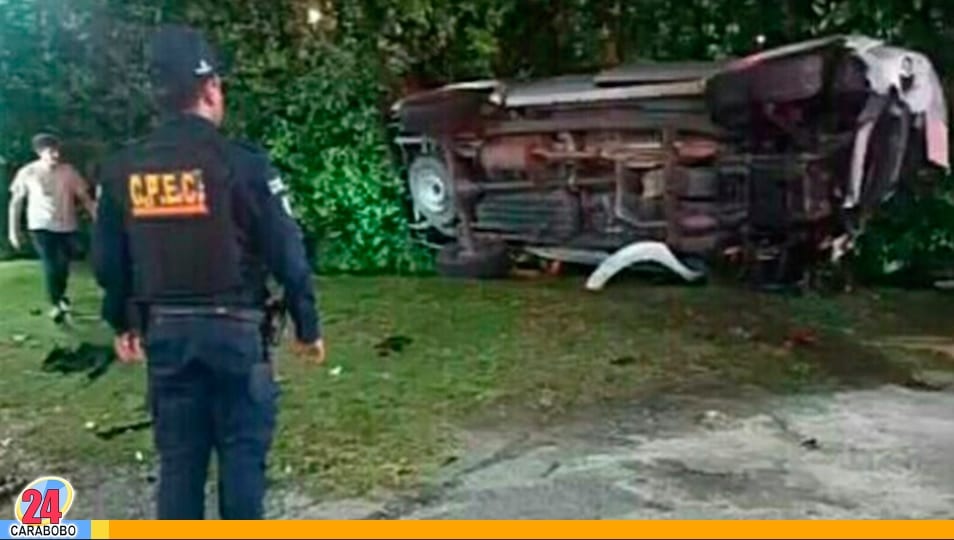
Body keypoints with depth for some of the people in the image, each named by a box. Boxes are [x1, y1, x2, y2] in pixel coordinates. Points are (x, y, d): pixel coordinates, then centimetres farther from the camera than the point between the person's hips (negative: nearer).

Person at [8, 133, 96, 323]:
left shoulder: (68, 171, -3)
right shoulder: (27, 173, -5)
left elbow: (84, 197, 2)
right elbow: (16, 202, 3)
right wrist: (13, 229, 2)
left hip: (67, 226, 2)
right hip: (41, 226, -2)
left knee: (64, 265, 11)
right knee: (50, 266, -10)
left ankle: (60, 296, 38)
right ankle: (55, 304, 6)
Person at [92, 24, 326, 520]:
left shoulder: (122, 169, 2)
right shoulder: (242, 163, -13)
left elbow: (108, 260, 9)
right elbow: (287, 254, -10)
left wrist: (123, 323, 24)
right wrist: (307, 326, 2)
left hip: (165, 331, 4)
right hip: (234, 329, -4)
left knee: (178, 456, 13)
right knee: (242, 452, 6)